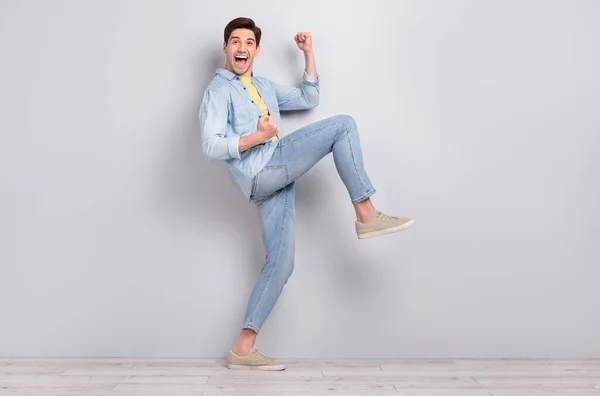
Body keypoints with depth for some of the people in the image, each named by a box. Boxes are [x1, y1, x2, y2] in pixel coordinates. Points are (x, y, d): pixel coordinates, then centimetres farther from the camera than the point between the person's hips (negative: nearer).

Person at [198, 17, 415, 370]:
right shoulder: (218, 91, 2)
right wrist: (258, 137, -22)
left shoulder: (264, 86, 26)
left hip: (277, 177, 8)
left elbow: (308, 99, 29)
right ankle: (367, 215, -11)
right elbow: (211, 147, -10)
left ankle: (244, 348, 5)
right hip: (261, 174, -8)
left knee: (281, 264, 1)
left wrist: (309, 53, 24)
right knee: (343, 124, -11)